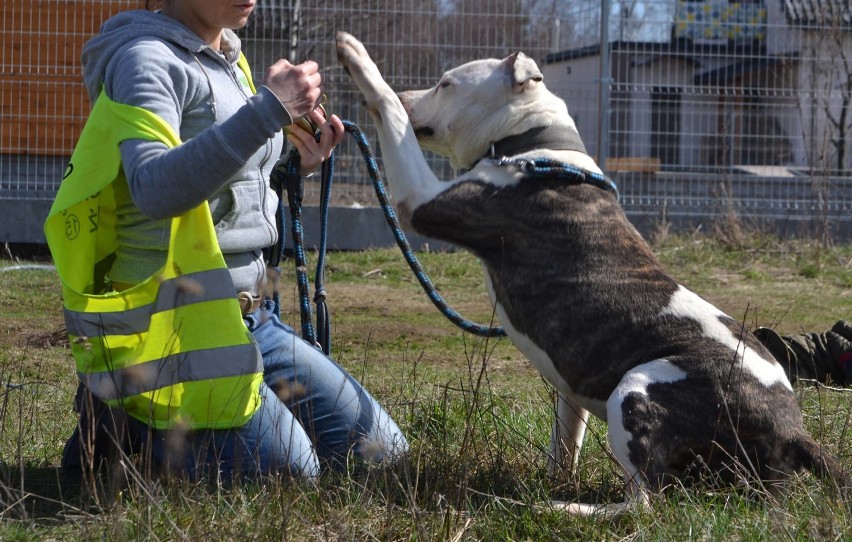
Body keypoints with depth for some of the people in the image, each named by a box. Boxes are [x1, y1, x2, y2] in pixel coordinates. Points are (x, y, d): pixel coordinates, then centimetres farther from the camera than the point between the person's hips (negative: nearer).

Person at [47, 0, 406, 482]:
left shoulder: (229, 60, 14)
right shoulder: (147, 59, -13)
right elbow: (155, 190, -31)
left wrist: (297, 168, 3)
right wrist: (267, 110, -32)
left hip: (251, 318, 9)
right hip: (174, 328, -9)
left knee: (383, 451, 7)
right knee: (292, 471, -19)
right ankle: (124, 418, 1)